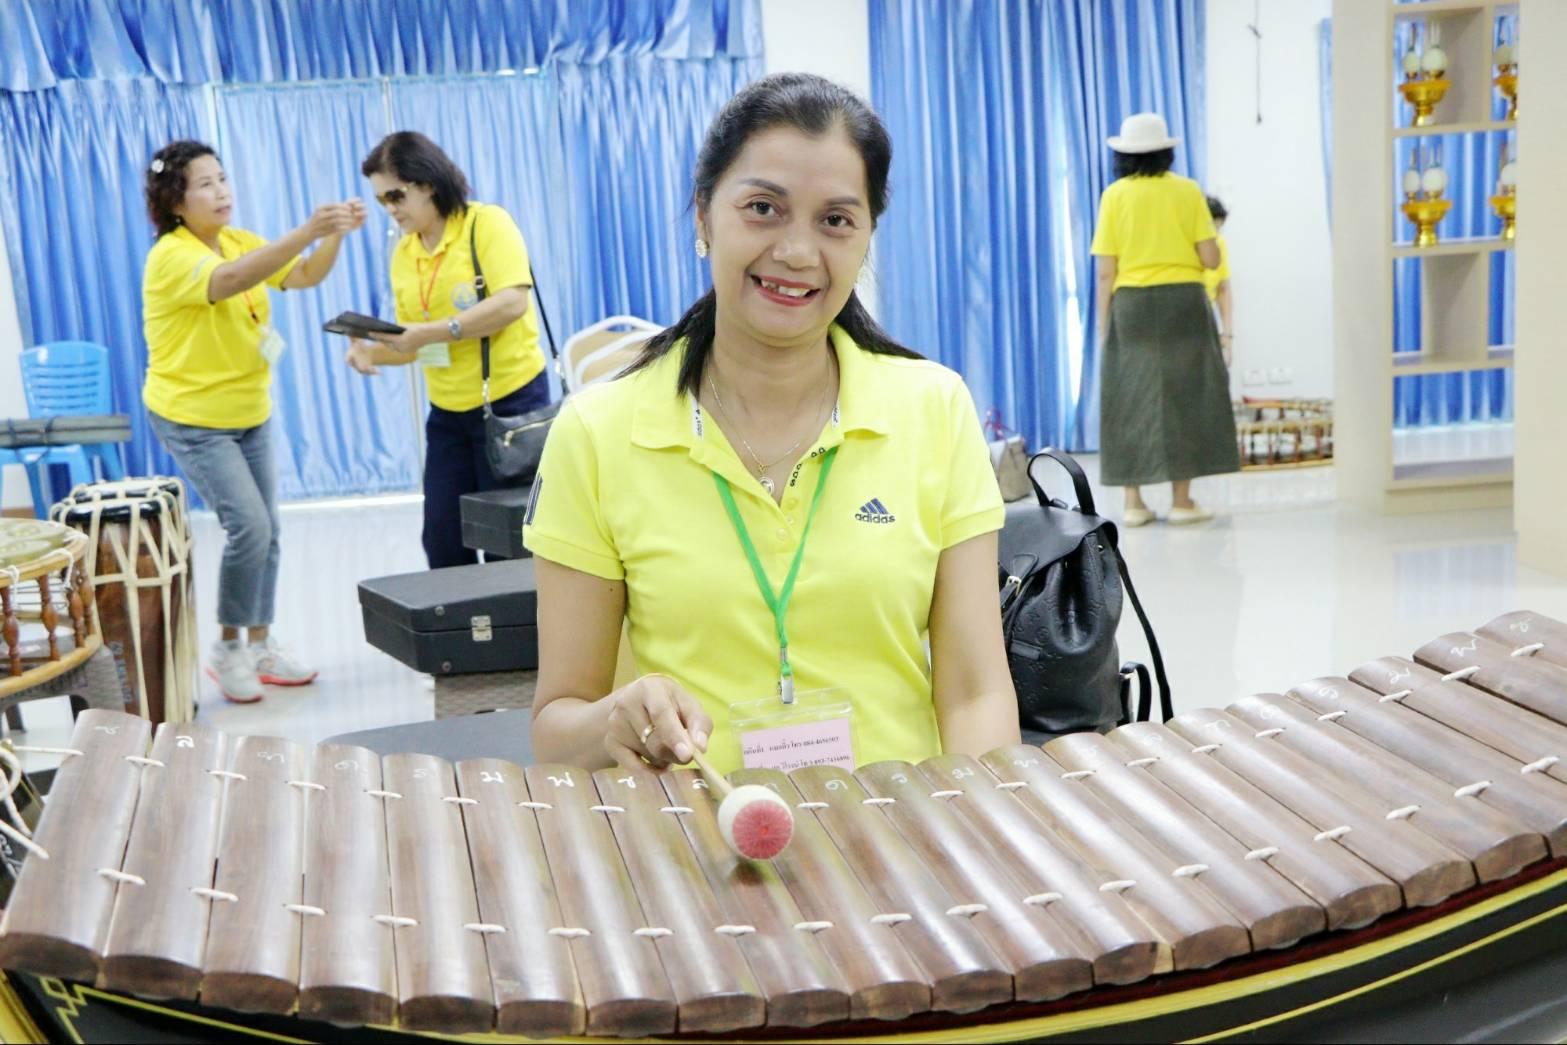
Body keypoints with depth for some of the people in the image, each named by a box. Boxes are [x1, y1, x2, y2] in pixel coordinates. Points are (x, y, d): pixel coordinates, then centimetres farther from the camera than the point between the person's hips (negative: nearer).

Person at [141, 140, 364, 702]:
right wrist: (306, 230, -51)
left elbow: (305, 275, -6)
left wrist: (334, 233, -26)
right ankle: (228, 648, 3)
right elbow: (232, 280, -41)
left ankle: (261, 644, 22)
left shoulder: (240, 241, 3)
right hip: (192, 419, -7)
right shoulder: (171, 256, -21)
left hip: (250, 412, 8)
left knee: (267, 530, 8)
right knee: (248, 527, -15)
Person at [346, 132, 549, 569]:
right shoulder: (403, 253, 8)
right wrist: (373, 351, -8)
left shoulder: (488, 223, -9)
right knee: (443, 543, 5)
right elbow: (415, 344, 13)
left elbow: (512, 302, -22)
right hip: (448, 412, 6)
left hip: (511, 400, -6)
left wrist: (431, 332, -25)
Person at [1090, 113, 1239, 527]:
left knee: (1132, 399, 6)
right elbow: (1211, 259, -2)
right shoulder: (1188, 191, 0)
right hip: (1183, 302, 0)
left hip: (1132, 305, 1)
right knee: (1183, 395, 5)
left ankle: (1134, 502, 6)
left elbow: (1105, 272, -3)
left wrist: (1104, 324, 4)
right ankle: (1182, 500, 5)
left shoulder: (1115, 195, 0)